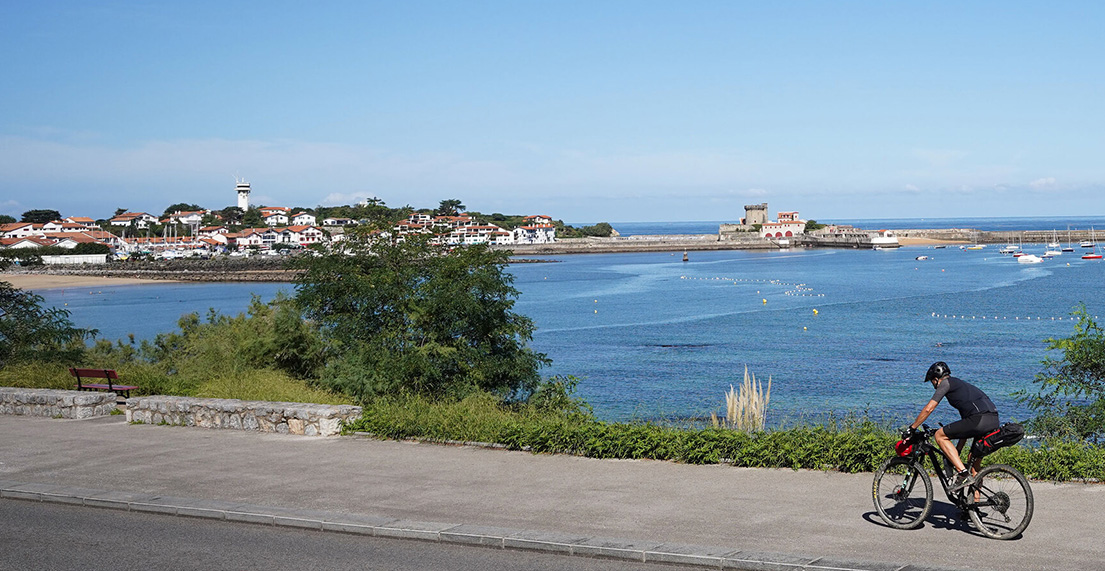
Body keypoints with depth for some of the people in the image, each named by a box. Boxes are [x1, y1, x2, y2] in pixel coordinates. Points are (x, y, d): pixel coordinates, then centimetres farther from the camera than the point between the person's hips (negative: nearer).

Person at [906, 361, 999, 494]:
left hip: (979, 419, -9)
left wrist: (911, 428, 11)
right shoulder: (961, 385, 35)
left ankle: (963, 473, -7)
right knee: (975, 462, 21)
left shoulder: (946, 383, 9)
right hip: (994, 422, 9)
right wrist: (958, 450, 38)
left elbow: (929, 408, 1)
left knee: (940, 435, 2)